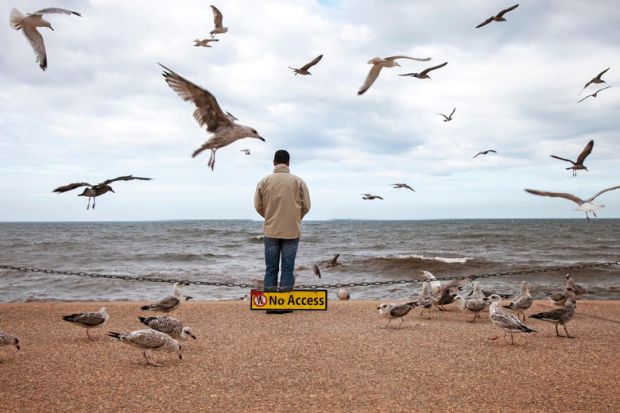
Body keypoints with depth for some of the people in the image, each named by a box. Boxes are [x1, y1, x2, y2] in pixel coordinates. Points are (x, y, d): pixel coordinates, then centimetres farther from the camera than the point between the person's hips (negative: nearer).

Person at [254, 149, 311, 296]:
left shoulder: (264, 181, -1)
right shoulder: (298, 181, -3)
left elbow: (258, 206, 3)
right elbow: (306, 206, 0)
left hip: (270, 230, 1)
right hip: (292, 231, -1)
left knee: (271, 268, 8)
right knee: (288, 269, 4)